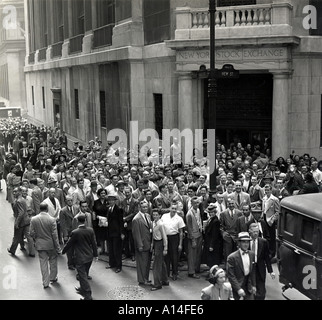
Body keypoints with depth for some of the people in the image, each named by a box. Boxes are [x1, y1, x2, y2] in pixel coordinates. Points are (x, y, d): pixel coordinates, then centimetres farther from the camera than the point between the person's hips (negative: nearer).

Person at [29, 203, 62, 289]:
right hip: (51, 244, -2)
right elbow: (55, 235, -14)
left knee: (43, 263, 10)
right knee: (53, 262, 19)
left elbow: (32, 233, -4)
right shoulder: (52, 220, -16)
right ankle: (53, 278, 32)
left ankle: (45, 282, 15)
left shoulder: (33, 219, -8)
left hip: (40, 245, 2)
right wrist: (58, 248, -6)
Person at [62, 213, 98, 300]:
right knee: (84, 275, 23)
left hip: (80, 258, -5)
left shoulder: (75, 232, -19)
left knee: (83, 276, 1)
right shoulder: (90, 230, -6)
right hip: (89, 257, 6)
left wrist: (63, 251, 10)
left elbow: (69, 244, -8)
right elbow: (94, 243, 1)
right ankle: (82, 289, 40)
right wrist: (95, 255, 12)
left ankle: (88, 296, 2)